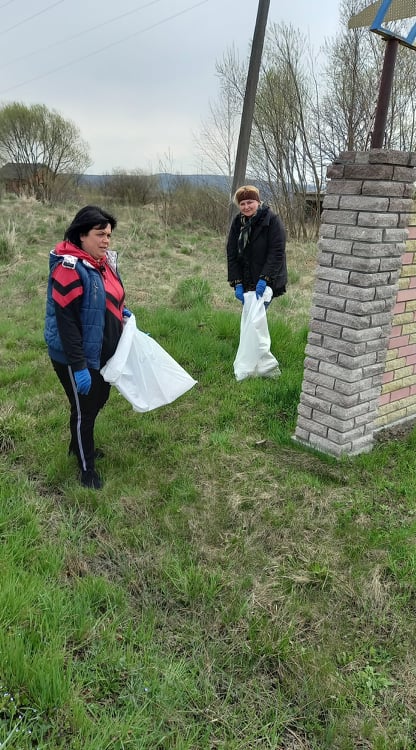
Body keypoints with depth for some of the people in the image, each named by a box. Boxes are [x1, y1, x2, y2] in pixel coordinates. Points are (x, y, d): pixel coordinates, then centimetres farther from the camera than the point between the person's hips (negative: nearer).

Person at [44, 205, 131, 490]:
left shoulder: (103, 261, 3)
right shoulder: (69, 268, -24)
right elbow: (66, 321, -26)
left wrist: (122, 312, 2)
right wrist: (78, 366, -26)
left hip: (102, 353, 9)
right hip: (75, 357, -9)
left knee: (98, 400, 23)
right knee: (84, 409, 7)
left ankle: (79, 445, 47)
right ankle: (87, 467, 27)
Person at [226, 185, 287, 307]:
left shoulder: (272, 220, -12)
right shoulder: (237, 222, 3)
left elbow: (277, 252, -17)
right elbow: (231, 254, 1)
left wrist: (264, 279, -25)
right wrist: (237, 283, -8)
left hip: (268, 282, -5)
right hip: (246, 283, 5)